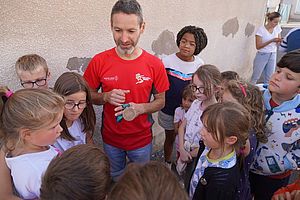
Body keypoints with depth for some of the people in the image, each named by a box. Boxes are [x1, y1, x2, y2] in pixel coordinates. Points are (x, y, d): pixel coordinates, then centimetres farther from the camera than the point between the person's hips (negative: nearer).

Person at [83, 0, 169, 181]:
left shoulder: (155, 64, -15)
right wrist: (106, 97, -22)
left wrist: (140, 108, -24)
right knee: (114, 180, 28)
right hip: (110, 138, 1)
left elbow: (161, 101, -5)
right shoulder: (99, 61, -14)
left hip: (142, 139, -1)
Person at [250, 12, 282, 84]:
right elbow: (258, 46, -16)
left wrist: (279, 41, -15)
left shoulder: (277, 28, 0)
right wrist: (271, 41, -25)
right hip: (262, 55, -5)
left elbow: (278, 43, 9)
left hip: (273, 55, 5)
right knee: (255, 77, 3)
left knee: (269, 78, 11)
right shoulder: (261, 29, -14)